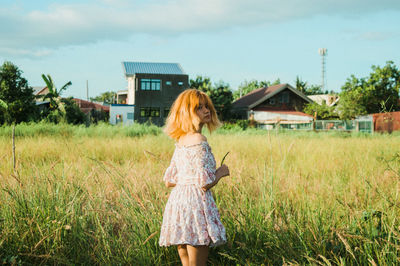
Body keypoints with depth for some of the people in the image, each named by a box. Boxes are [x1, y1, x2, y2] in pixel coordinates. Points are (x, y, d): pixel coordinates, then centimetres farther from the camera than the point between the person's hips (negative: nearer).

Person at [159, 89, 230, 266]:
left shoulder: (180, 141, 13)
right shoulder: (199, 140, -13)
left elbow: (169, 181, 17)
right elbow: (205, 183, -19)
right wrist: (220, 172, 0)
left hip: (177, 200, 9)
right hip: (196, 202, -9)